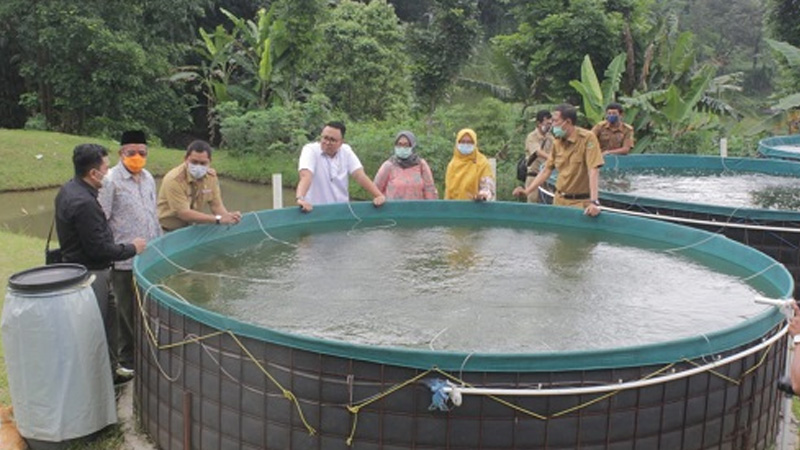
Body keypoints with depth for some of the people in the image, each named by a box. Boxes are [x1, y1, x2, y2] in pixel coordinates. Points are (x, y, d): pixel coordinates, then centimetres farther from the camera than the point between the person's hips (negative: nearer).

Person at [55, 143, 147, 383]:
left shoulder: (69, 189, 3)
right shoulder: (84, 203, -29)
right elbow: (99, 249, -25)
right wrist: (131, 248, -12)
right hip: (90, 275, -10)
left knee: (109, 316, 21)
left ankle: (111, 368, 35)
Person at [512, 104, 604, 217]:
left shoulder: (587, 138, -14)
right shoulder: (558, 142, 5)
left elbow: (593, 171, -20)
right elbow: (547, 170, 11)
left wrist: (594, 202, -29)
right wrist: (527, 191, 2)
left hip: (580, 202, -5)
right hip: (559, 200, 5)